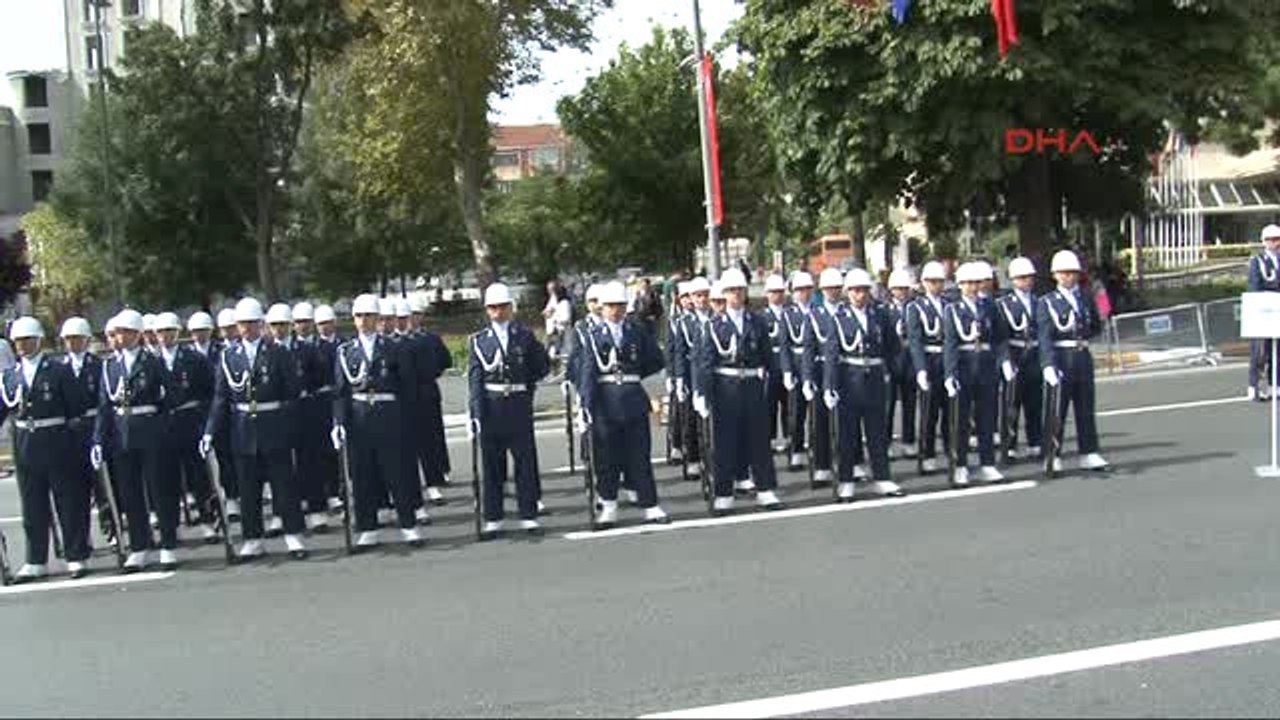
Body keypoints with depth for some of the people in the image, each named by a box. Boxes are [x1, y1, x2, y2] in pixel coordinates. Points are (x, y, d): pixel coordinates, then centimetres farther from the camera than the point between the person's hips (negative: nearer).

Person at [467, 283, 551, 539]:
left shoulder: (525, 336, 5)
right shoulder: (479, 340, 3)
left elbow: (543, 366, 14)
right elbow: (474, 379, -2)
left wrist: (525, 384, 5)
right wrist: (475, 413, -11)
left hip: (519, 406, 0)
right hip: (491, 408, 0)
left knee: (526, 462, 4)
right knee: (492, 465, 6)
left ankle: (529, 517, 12)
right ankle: (492, 520, 14)